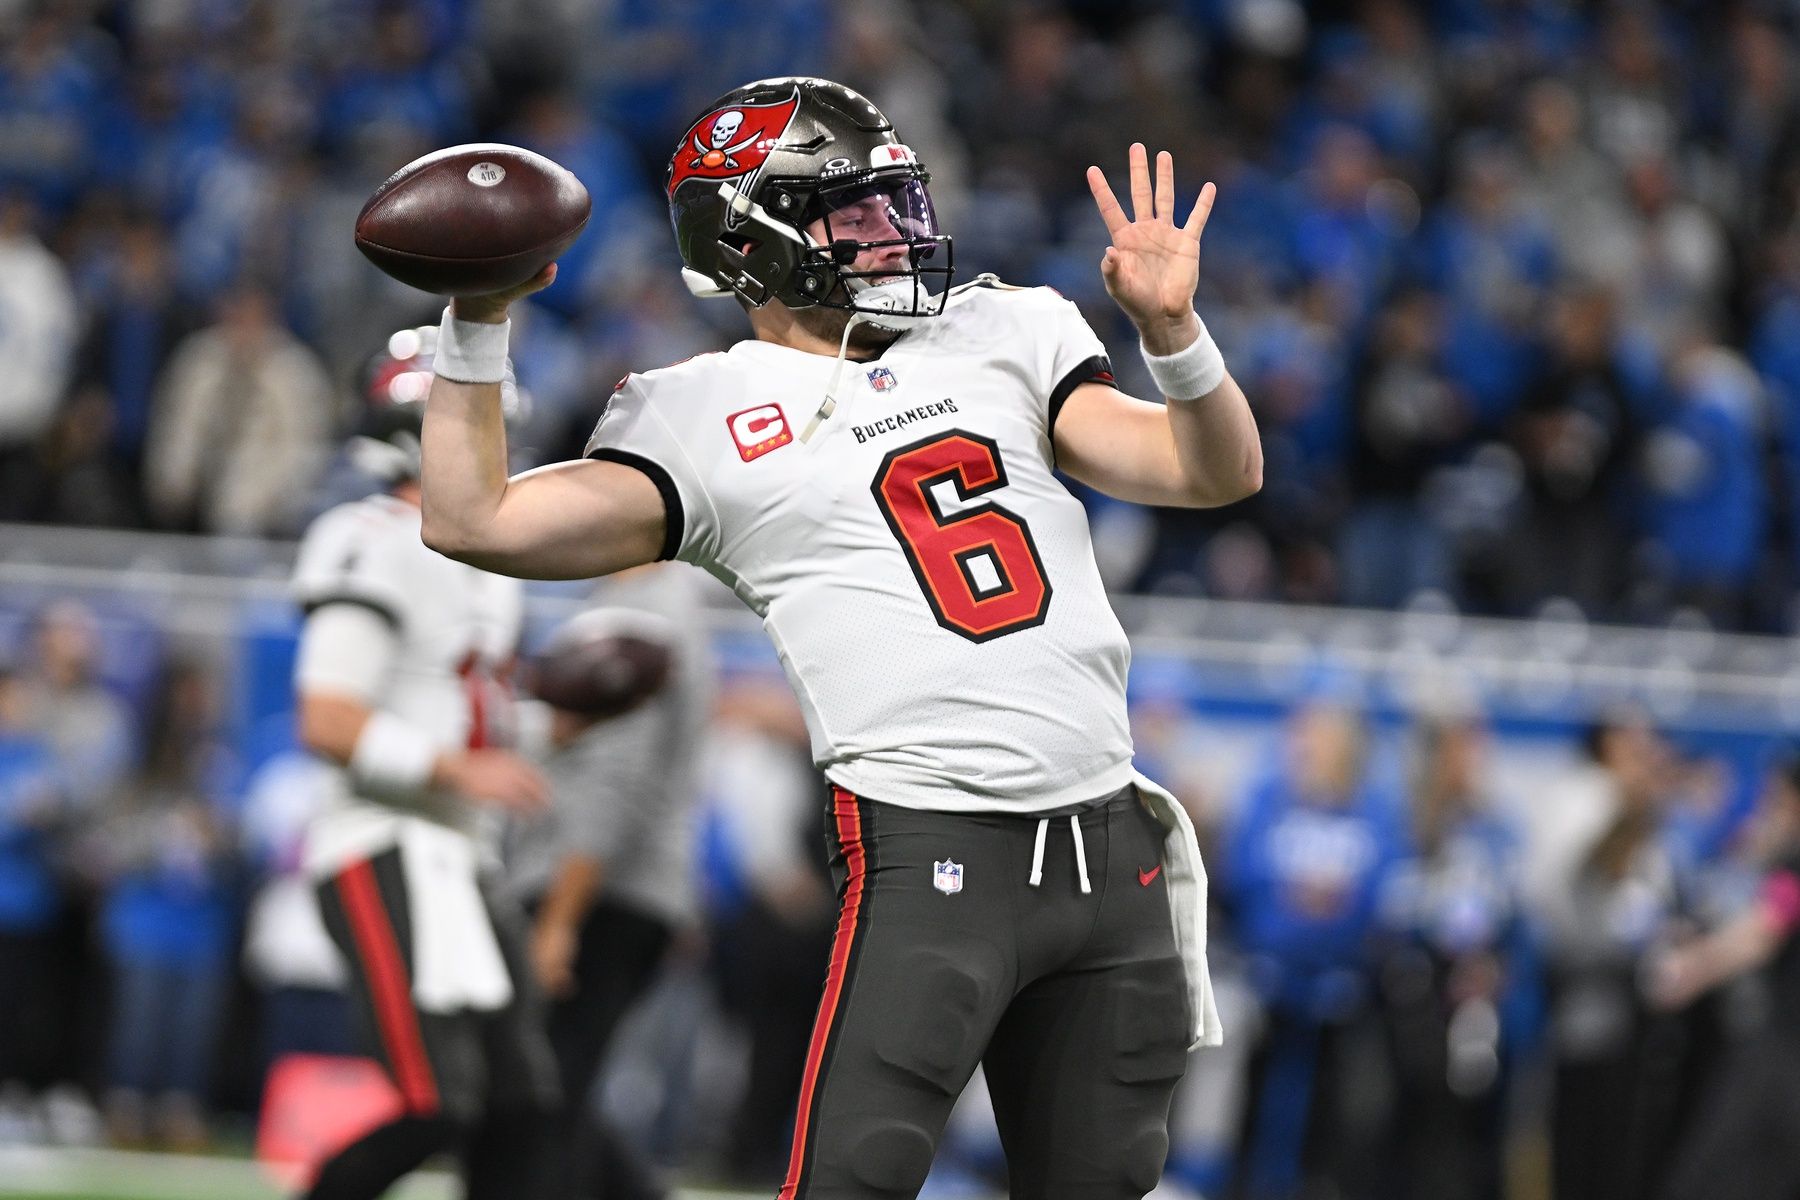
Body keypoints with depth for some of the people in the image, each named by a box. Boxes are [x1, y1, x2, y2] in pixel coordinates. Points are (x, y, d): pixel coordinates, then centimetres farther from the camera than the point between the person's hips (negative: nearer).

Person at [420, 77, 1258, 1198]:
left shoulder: (1002, 335, 15)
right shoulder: (706, 419, 4)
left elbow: (1221, 473, 8)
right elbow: (474, 520, -3)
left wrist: (1173, 329, -9)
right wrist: (477, 321, -6)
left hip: (1107, 842, 5)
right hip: (927, 854, -5)